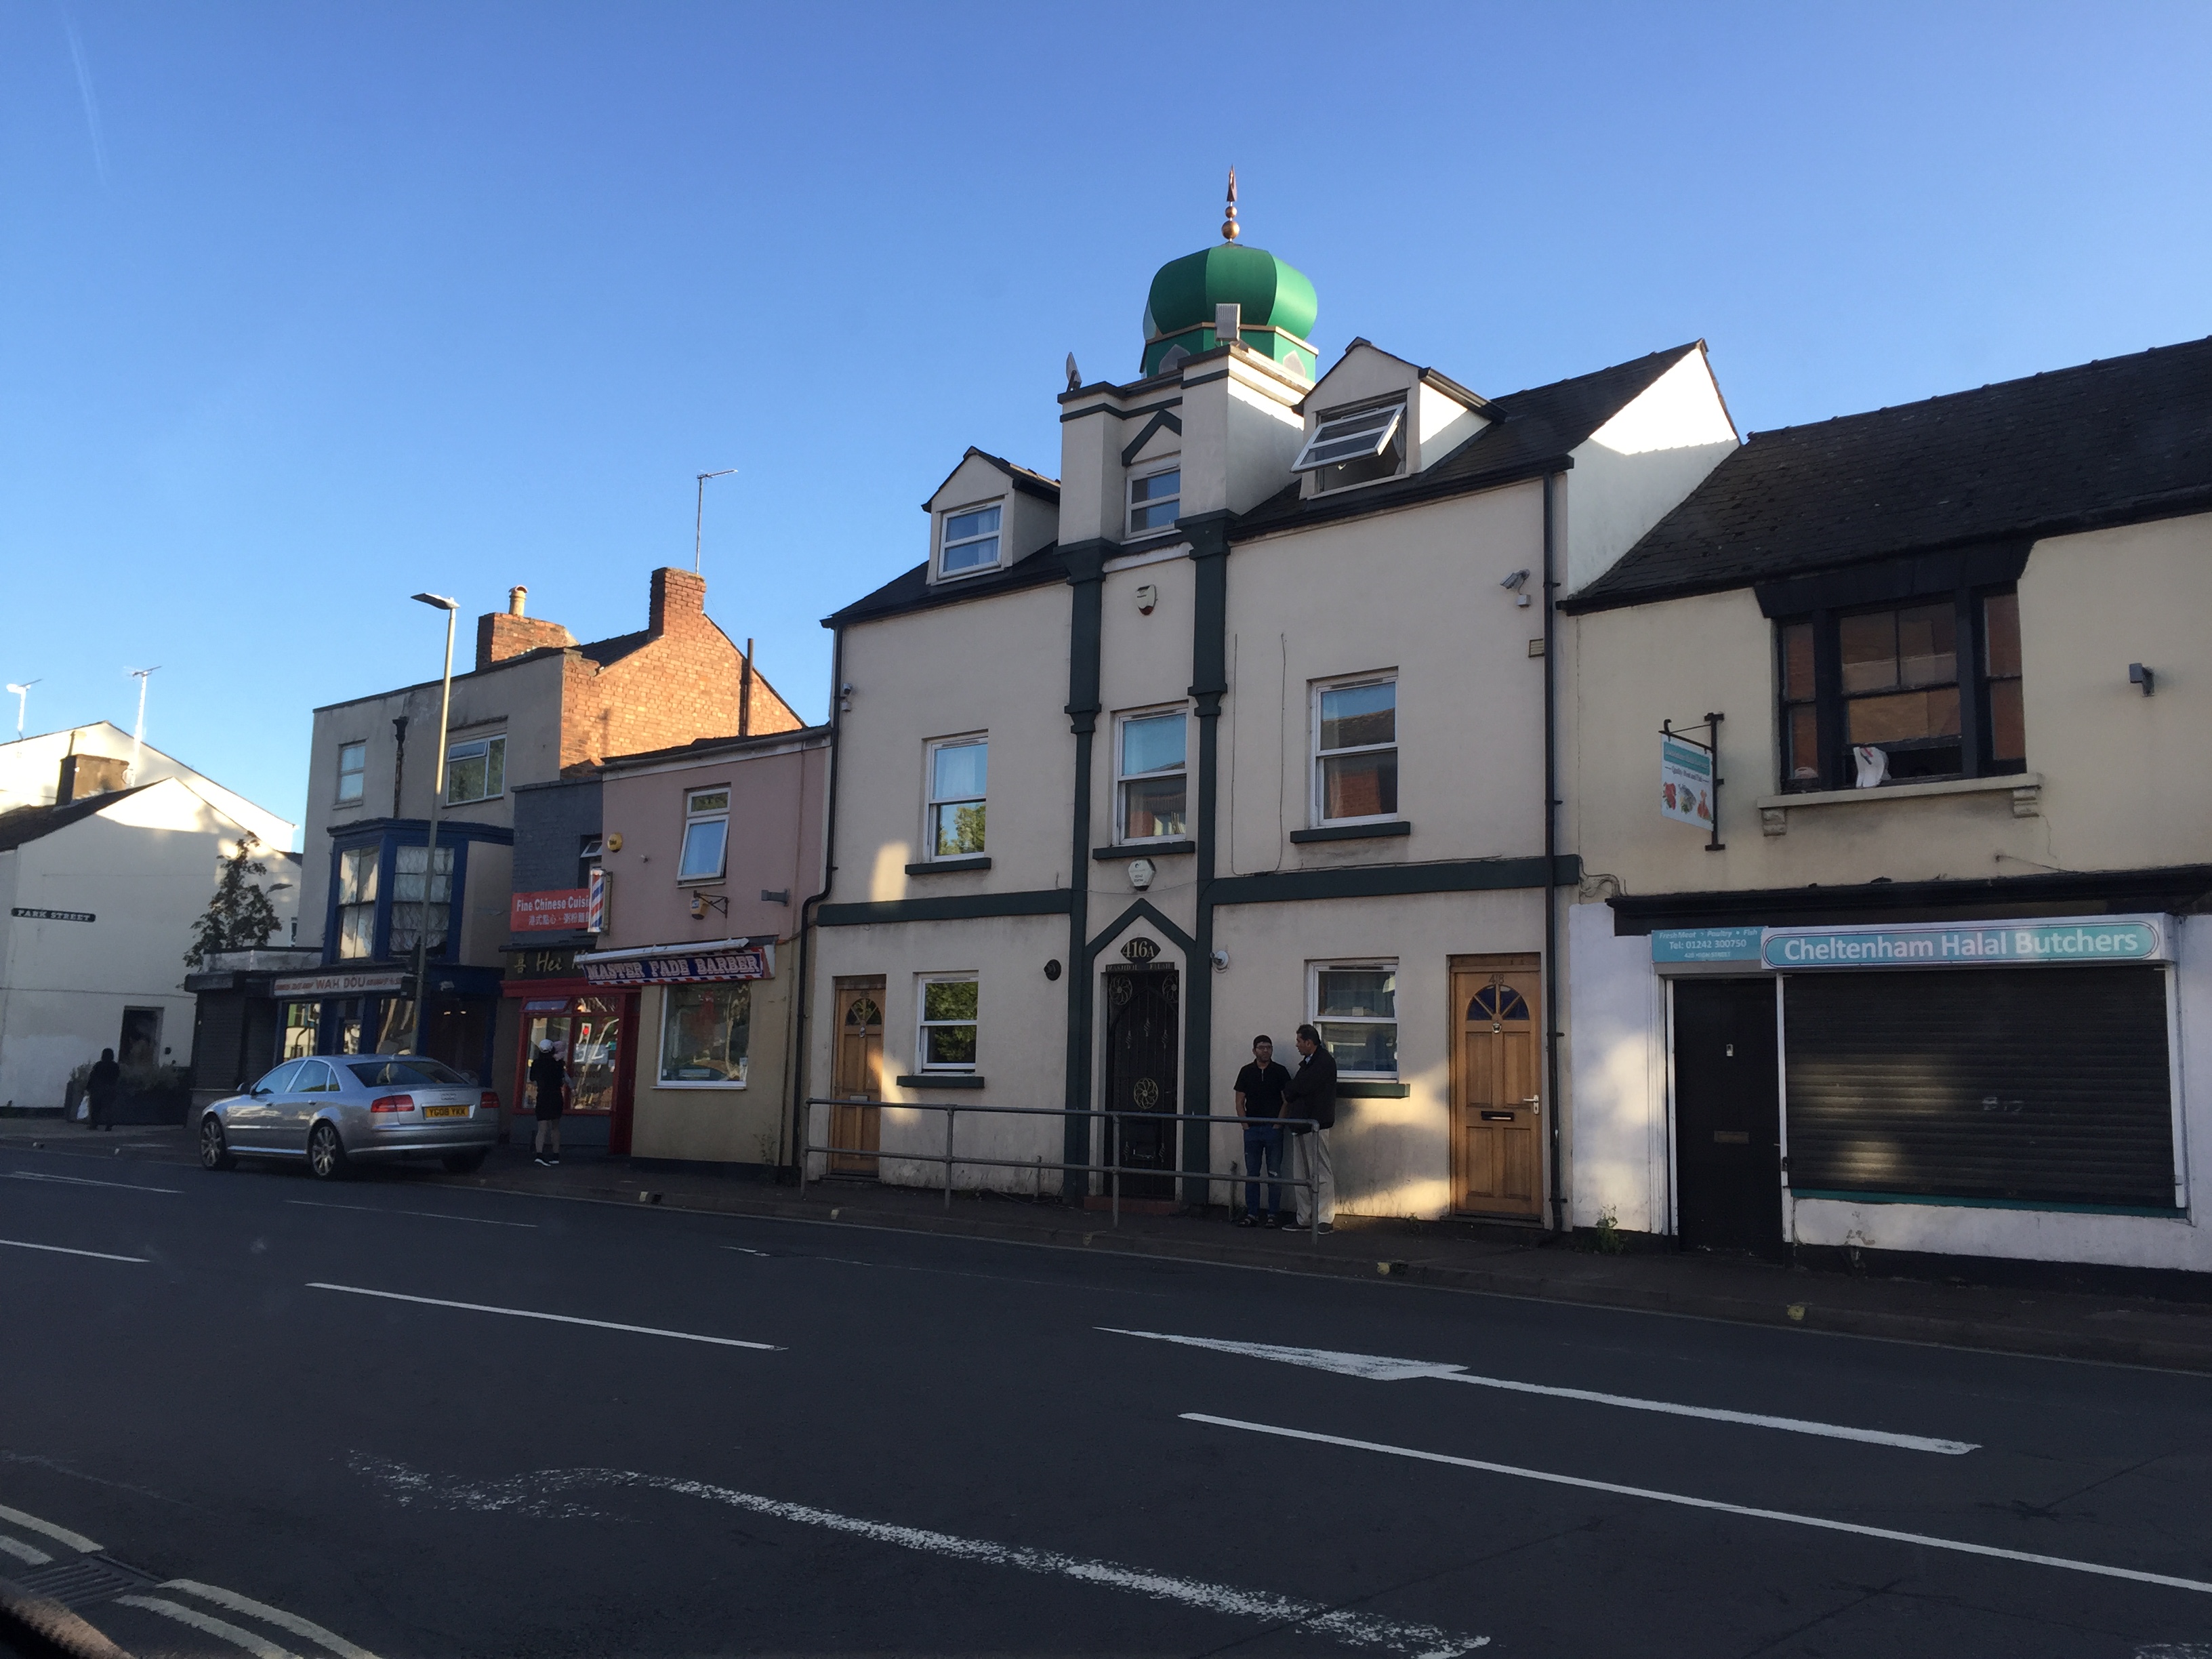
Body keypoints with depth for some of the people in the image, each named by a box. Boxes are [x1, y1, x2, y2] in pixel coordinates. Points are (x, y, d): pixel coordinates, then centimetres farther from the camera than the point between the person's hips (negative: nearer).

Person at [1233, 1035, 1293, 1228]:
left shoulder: (1280, 1071, 1)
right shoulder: (1246, 1072, 8)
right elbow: (1240, 1102, 10)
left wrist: (1278, 1124, -7)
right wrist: (1245, 1124, 0)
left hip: (1273, 1128, -2)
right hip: (1252, 1130, 2)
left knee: (1274, 1174, 0)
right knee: (1252, 1173, 5)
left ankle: (1273, 1215, 6)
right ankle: (1252, 1214, 10)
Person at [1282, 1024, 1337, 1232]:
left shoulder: (1325, 1061, -9)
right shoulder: (1307, 1062, 21)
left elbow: (1302, 1086, -16)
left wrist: (1287, 1095, 1)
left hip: (1316, 1125, -10)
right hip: (1301, 1125, 10)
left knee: (1321, 1173, -7)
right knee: (1301, 1176, 10)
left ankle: (1325, 1219, -4)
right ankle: (1305, 1219, 14)